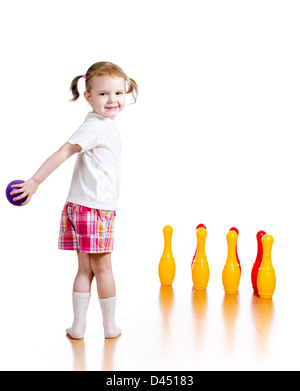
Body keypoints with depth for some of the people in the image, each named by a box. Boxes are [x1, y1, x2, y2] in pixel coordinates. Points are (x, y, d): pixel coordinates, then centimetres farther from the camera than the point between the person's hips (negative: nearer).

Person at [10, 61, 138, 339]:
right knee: (103, 267, 4)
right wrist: (35, 181, -28)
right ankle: (110, 327, 19)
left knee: (86, 269, 12)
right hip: (94, 208, -9)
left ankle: (78, 326, 20)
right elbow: (64, 152, -24)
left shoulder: (107, 126, 14)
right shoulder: (94, 127, -16)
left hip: (89, 207, 9)